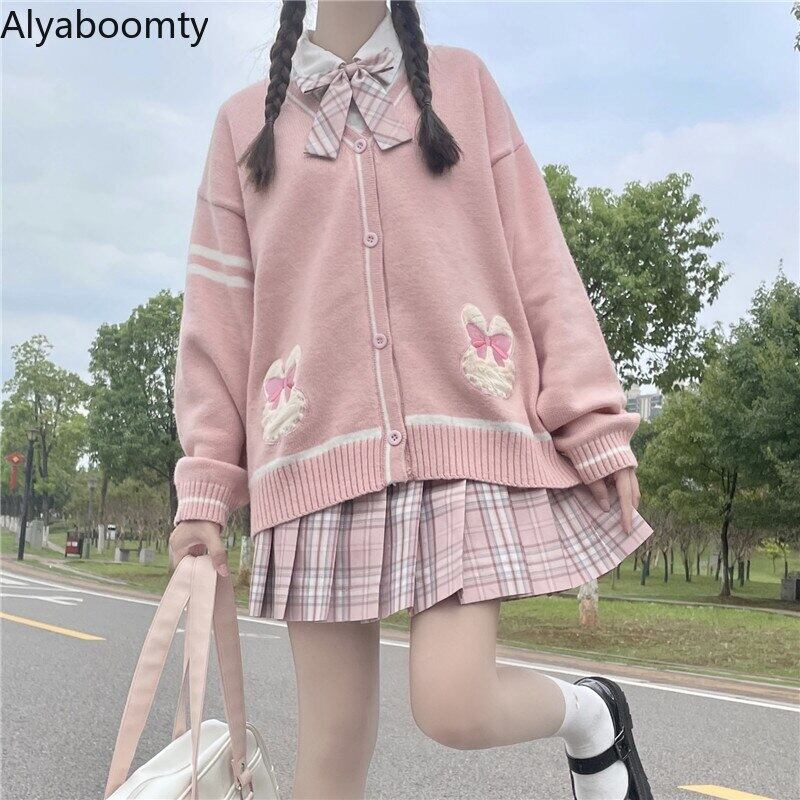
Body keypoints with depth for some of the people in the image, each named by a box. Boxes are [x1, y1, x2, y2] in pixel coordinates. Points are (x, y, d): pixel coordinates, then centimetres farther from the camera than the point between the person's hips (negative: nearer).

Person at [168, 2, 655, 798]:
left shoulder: (462, 83, 14)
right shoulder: (244, 122, 16)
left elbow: (538, 261, 7)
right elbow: (219, 312, 11)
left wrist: (594, 423, -2)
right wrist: (206, 483, 5)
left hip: (463, 429, -1)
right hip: (323, 448, 2)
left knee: (454, 705, -12)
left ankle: (592, 717, 21)